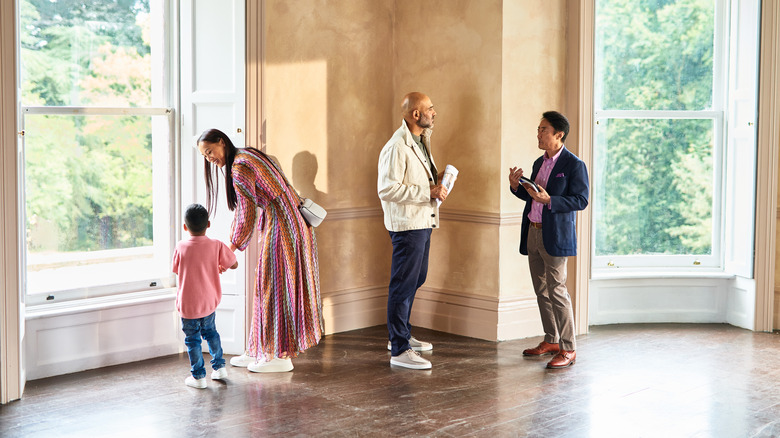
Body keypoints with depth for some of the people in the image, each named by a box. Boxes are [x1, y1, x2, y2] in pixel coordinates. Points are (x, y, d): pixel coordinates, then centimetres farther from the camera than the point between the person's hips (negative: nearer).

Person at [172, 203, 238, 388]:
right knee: (210, 331, 24)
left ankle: (198, 376, 12)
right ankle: (219, 367, 28)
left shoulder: (181, 248, -11)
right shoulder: (216, 246, -11)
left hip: (188, 304, -2)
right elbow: (234, 264, -3)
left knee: (192, 339, 9)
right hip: (209, 302, 2)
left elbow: (176, 269, 6)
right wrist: (221, 265, 20)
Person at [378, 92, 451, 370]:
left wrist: (436, 182, 7)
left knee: (416, 279, 19)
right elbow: (387, 189, -24)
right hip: (407, 224, -10)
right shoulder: (397, 146, -18)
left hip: (423, 221, 10)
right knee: (403, 284, -6)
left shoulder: (421, 141, 14)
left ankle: (401, 336, 33)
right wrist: (428, 192, -23)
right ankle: (399, 351, -2)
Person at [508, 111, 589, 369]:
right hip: (533, 233, 8)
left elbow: (581, 200, -15)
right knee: (541, 290, 13)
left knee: (557, 291, -8)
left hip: (555, 236, -8)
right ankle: (551, 341, 24)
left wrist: (548, 200, -24)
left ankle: (568, 349, -2)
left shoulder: (574, 165, -10)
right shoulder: (539, 163, 15)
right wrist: (516, 186, 3)